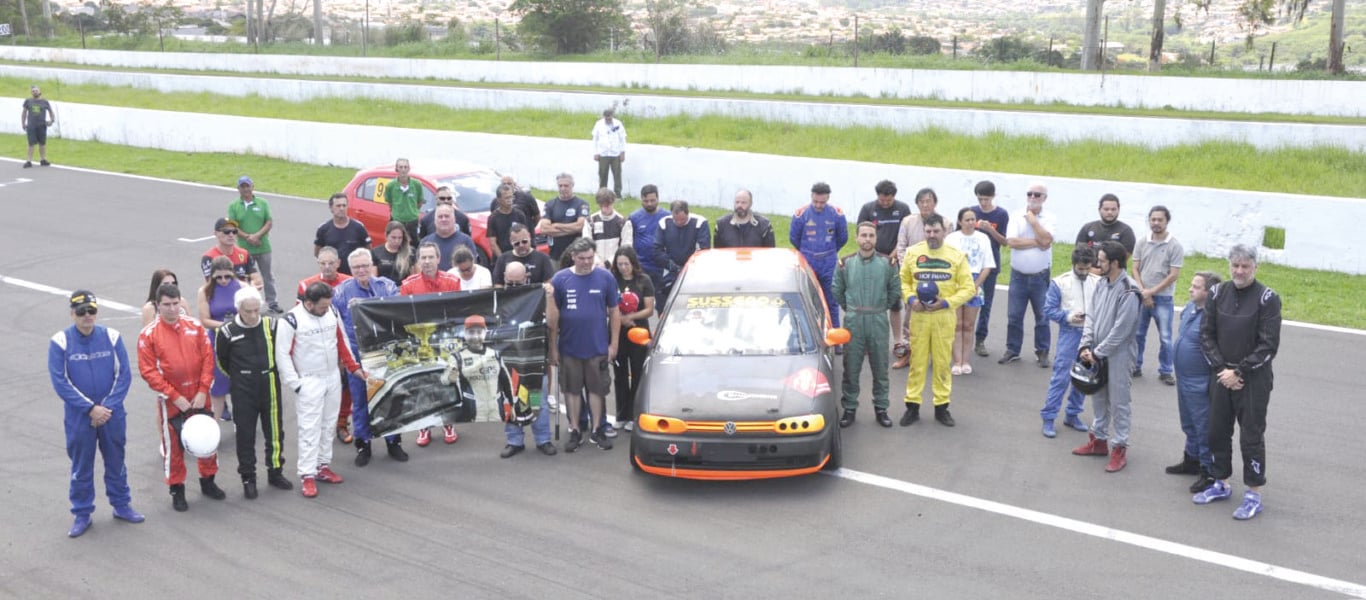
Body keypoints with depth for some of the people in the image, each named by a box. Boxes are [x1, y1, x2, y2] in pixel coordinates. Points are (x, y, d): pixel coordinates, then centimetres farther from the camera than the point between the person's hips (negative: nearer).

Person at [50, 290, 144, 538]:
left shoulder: (112, 337, -5)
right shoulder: (60, 341, -9)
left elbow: (124, 375, -4)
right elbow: (60, 382, -11)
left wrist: (107, 407, -13)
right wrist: (91, 408, -15)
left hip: (112, 414, 2)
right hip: (79, 417, -1)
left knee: (116, 462, 15)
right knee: (81, 467, 9)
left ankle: (121, 505, 30)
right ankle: (82, 514, 22)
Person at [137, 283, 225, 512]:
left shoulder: (195, 326, -1)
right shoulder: (148, 335, -9)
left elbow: (208, 358, 0)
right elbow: (148, 371, -11)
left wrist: (203, 391, -8)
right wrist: (175, 396, -14)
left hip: (200, 397, 3)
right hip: (171, 401, -3)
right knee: (173, 446, 6)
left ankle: (208, 481, 32)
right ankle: (177, 490, 21)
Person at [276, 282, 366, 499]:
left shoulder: (332, 313, 0)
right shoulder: (291, 321, -18)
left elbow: (342, 342, 13)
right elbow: (282, 355, -13)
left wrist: (353, 366, 11)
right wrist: (295, 383, -14)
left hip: (333, 378, 6)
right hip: (309, 383, -6)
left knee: (328, 425, 13)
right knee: (310, 429, -6)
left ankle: (323, 467, 25)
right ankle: (308, 476, -2)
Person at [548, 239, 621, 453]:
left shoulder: (605, 278, -4)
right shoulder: (560, 279, -4)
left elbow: (614, 312, 2)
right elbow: (552, 316, 1)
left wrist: (613, 343, -1)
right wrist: (553, 347, 0)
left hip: (598, 347, 0)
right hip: (569, 347, 0)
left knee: (596, 389, 9)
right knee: (571, 390, 9)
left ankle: (596, 430, 22)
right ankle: (575, 431, 21)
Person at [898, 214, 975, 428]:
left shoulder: (956, 255, 0)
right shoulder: (912, 253, 3)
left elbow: (968, 288, 0)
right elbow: (903, 280, 10)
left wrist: (946, 303, -13)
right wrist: (910, 299, -10)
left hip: (944, 316, 0)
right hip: (919, 315, 0)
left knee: (943, 362, 5)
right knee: (917, 361, 4)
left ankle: (941, 406, 16)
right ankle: (912, 405, 12)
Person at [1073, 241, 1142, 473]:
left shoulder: (1128, 292, -20)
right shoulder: (1102, 284, 4)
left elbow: (1120, 330, -20)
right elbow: (1091, 315, 6)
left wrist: (1097, 352, -15)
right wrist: (1086, 346, -4)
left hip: (1117, 355, -7)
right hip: (1097, 353, 7)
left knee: (1118, 402, 2)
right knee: (1098, 397, 18)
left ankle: (1119, 448, 12)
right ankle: (1098, 440, 32)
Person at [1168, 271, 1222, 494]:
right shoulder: (1190, 307, 5)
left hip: (1200, 385, -10)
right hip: (1183, 380, 10)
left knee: (1204, 429, 2)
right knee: (1189, 424, 24)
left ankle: (1208, 471, 13)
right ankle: (1192, 459, 40)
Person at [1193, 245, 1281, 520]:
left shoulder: (1267, 298, -11)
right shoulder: (1218, 293, 2)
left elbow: (1269, 345, -12)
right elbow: (1207, 334, 5)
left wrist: (1239, 372, -14)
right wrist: (1221, 368, -6)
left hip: (1254, 379, -5)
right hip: (1221, 376, 5)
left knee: (1251, 436, 0)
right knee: (1217, 431, 13)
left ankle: (1254, 495, 11)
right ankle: (1221, 484, 29)